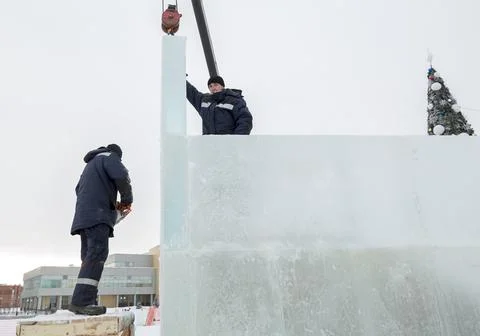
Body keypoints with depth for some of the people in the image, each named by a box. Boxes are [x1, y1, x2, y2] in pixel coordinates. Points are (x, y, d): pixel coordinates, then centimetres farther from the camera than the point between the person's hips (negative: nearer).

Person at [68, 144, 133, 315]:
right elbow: (121, 176, -12)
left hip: (83, 214, 9)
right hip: (98, 213, -9)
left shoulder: (91, 164, 34)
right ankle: (81, 301, -30)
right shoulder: (109, 156, 8)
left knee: (89, 256, 4)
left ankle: (85, 301, -1)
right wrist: (127, 200, 2)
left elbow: (79, 189, 35)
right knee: (97, 252, -19)